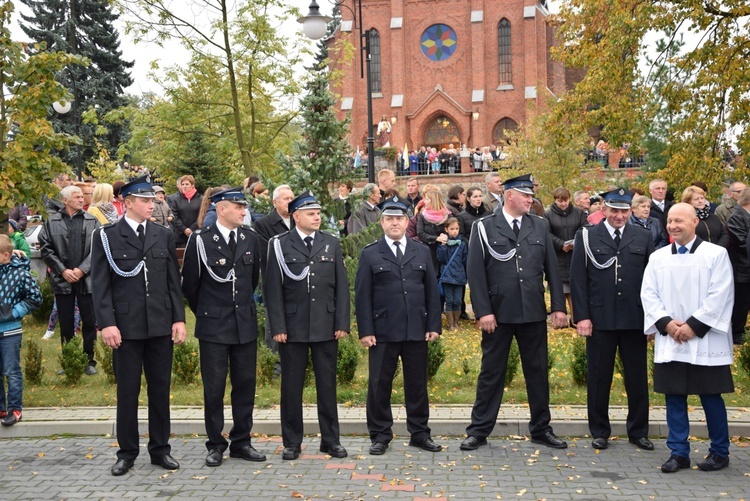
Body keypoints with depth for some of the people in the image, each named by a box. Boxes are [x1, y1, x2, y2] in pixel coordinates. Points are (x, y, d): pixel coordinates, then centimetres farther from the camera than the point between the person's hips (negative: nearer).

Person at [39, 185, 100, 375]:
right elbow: (45, 249, 1)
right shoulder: (51, 222, 4)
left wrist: (82, 269, -10)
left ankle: (89, 360, 15)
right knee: (66, 324, 9)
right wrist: (63, 270, -8)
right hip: (62, 279, 0)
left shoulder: (92, 221, 4)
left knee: (90, 322, 4)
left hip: (86, 279, 0)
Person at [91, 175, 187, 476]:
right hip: (126, 326, -3)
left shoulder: (164, 235, 8)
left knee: (160, 389, 10)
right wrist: (107, 323, -12)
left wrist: (178, 318, 1)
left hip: (161, 325, 3)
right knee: (127, 391, 6)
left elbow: (174, 281, 8)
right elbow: (101, 285, -4)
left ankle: (160, 449, 22)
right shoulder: (106, 236, 0)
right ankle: (127, 452, 20)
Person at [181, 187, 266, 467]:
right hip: (213, 326, -4)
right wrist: (204, 312, 10)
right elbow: (189, 284, 2)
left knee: (245, 384, 8)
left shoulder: (250, 239, 5)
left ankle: (241, 443, 20)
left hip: (246, 323, 4)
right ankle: (215, 445, 16)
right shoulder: (201, 240, -7)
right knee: (214, 387, 3)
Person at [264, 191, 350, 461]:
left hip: (326, 327, 2)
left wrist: (342, 323, 0)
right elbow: (273, 289, -2)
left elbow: (341, 286, 7)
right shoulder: (279, 245, 0)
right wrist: (277, 327, -8)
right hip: (292, 327, -2)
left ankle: (330, 439, 21)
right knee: (291, 386, 6)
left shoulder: (332, 244, 8)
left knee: (327, 385, 9)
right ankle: (292, 442, 19)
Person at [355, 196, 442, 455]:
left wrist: (434, 325, 2)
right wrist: (365, 331, -8)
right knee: (379, 385, 4)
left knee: (417, 383, 10)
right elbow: (362, 295, -1)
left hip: (417, 330, 2)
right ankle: (380, 435, 16)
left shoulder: (422, 252, 11)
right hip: (383, 332, -2)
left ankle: (419, 433, 22)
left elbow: (431, 291, 10)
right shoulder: (370, 254, 3)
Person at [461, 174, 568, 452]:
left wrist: (558, 306, 3)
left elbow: (552, 269, 9)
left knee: (538, 371, 11)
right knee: (491, 372, 5)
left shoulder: (540, 226, 9)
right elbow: (475, 272, -6)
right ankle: (478, 431, 16)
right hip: (498, 313, -3)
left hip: (534, 313, 3)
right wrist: (483, 311, -12)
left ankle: (541, 429, 26)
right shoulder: (485, 227, -2)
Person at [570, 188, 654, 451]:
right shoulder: (587, 237, 2)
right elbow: (578, 280, -1)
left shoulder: (643, 237, 7)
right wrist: (582, 317, -8)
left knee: (638, 378, 10)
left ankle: (638, 431, 25)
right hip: (600, 320, -1)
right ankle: (599, 431, 20)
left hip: (635, 319, 2)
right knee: (598, 378, 7)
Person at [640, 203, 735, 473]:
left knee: (711, 396, 5)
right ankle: (678, 453, 16)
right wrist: (666, 323, -9)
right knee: (674, 396, 6)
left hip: (705, 340, -3)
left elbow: (720, 296, -8)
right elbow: (649, 295, 5)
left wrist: (694, 326, -14)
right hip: (669, 341, 3)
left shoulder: (716, 254, -1)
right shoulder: (658, 257, 9)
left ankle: (720, 452, 22)